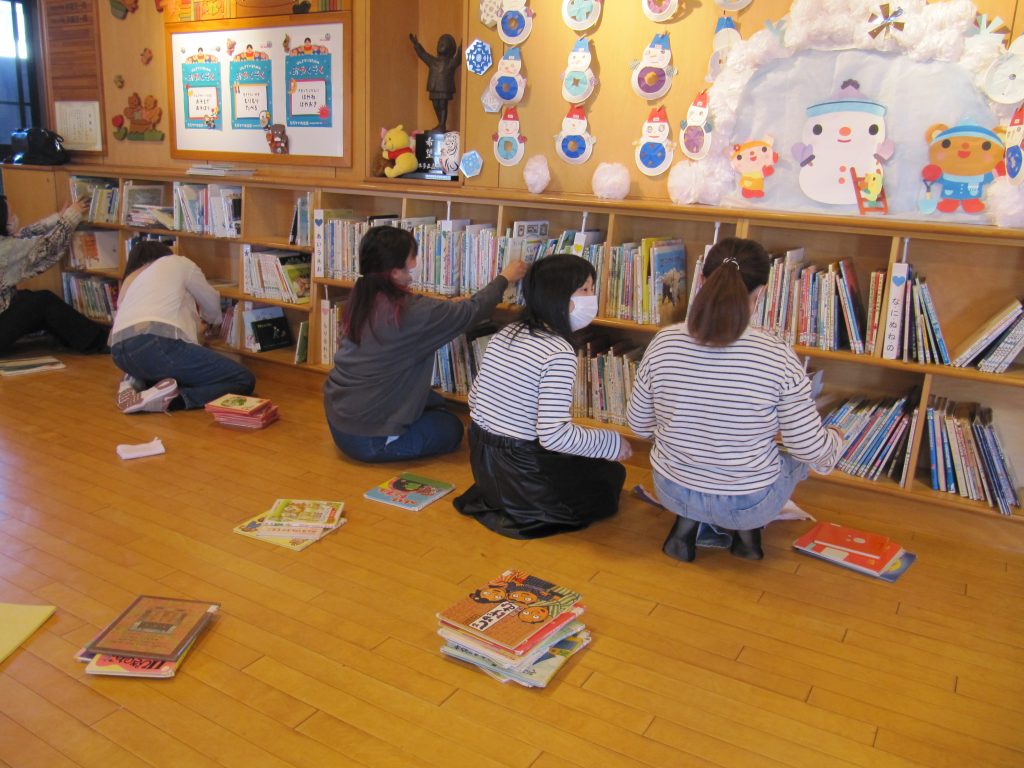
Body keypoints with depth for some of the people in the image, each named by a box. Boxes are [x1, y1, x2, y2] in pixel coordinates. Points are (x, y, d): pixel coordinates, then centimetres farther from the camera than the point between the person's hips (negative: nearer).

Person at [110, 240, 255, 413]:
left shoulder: (129, 280, 36)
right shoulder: (178, 263, 24)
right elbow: (212, 305, 31)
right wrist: (212, 318, 56)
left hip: (120, 352, 7)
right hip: (155, 345, -7)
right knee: (244, 380, -1)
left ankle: (137, 382, 8)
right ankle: (166, 398, -18)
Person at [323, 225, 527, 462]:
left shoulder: (360, 300, -1)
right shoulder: (411, 311, -23)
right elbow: (471, 311, -10)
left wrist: (448, 306, 18)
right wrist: (504, 279, 5)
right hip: (367, 440, -8)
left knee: (434, 402, 23)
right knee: (451, 427, 14)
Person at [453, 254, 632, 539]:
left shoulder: (504, 334, 3)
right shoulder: (559, 352, -22)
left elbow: (475, 398, 10)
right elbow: (554, 435, -27)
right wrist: (612, 442, -14)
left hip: (482, 465, 8)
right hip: (521, 478, -8)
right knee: (612, 476, 15)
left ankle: (494, 500, 14)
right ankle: (527, 514, 3)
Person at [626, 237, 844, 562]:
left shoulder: (664, 342, -15)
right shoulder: (778, 356, -23)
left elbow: (638, 424, -2)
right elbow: (810, 447, -13)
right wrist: (834, 441, 11)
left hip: (672, 492, 2)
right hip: (748, 504, -1)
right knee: (797, 455, 29)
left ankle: (686, 524, 14)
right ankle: (747, 529, 13)